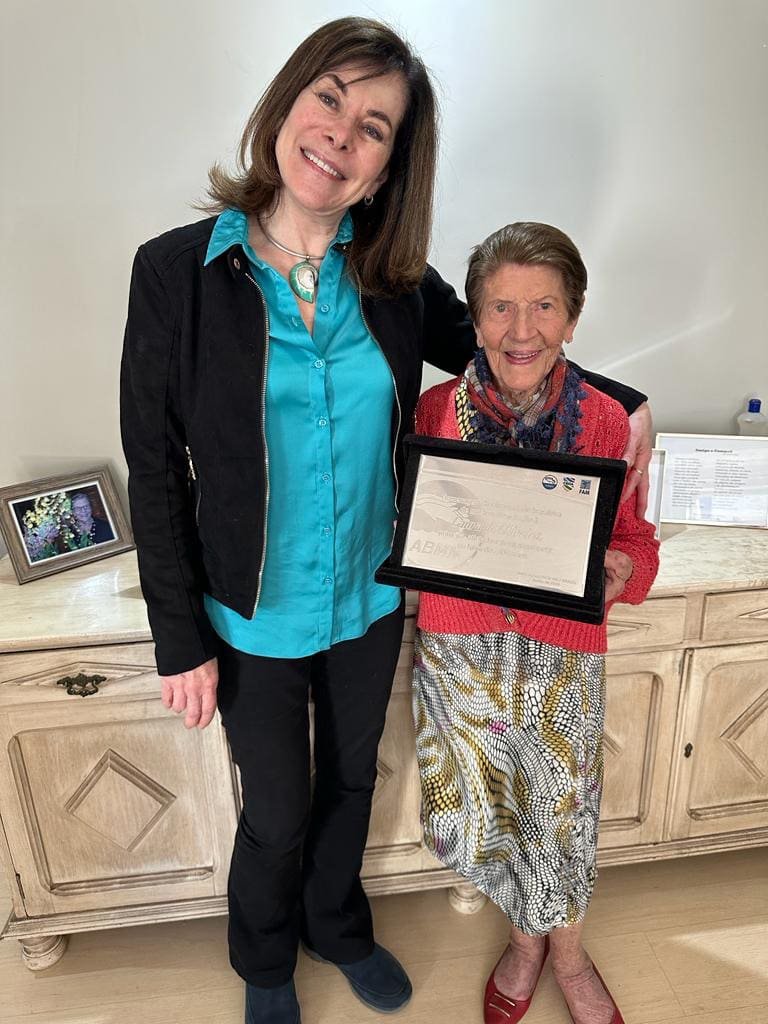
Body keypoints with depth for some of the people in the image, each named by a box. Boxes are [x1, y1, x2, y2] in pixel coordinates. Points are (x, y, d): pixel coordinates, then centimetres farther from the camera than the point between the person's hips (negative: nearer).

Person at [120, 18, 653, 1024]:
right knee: (277, 815, 18)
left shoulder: (398, 281, -6)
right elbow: (156, 470, -11)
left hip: (371, 602, 3)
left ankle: (338, 926, 59)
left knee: (350, 780, 25)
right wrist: (181, 638, -8)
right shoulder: (178, 270, -14)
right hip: (255, 618, -2)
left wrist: (624, 403, -5)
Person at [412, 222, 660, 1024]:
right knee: (484, 811, 16)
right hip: (460, 647, 1)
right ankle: (525, 939, 51)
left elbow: (633, 538, -1)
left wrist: (620, 568, -23)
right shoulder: (435, 409, -8)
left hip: (563, 651, 0)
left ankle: (567, 954, 52)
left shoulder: (604, 420, -9)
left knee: (561, 812, 17)